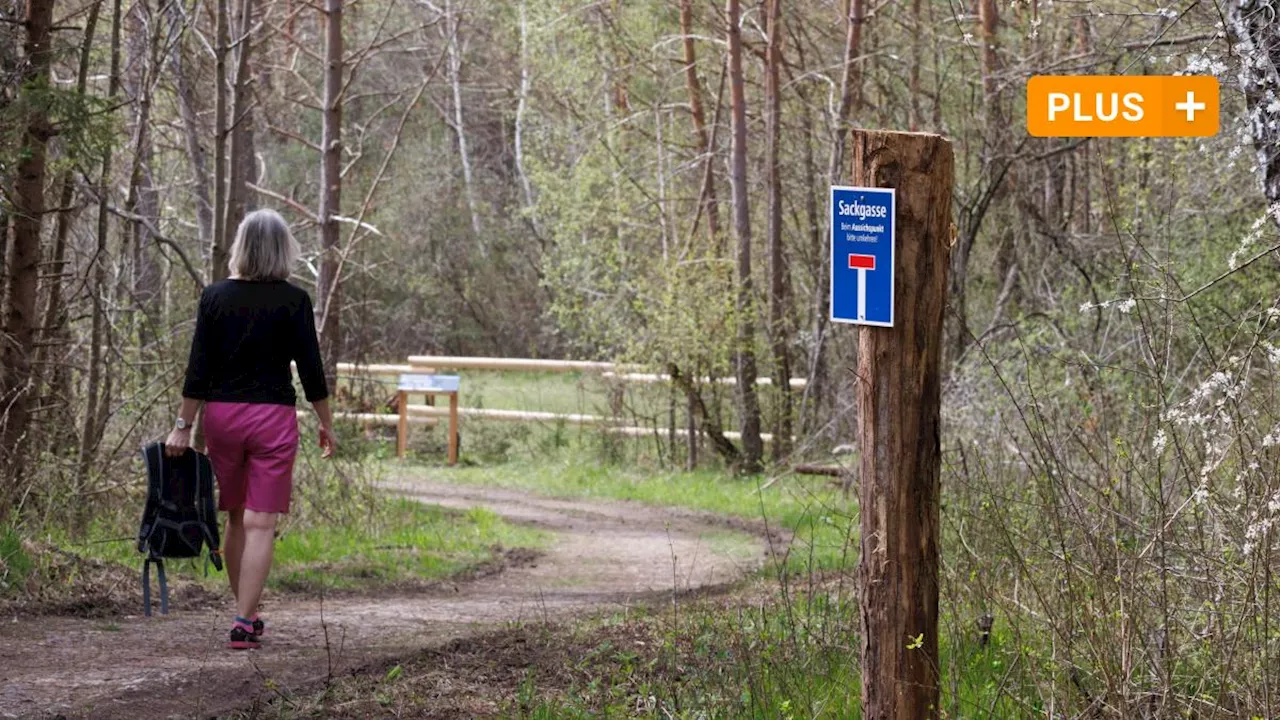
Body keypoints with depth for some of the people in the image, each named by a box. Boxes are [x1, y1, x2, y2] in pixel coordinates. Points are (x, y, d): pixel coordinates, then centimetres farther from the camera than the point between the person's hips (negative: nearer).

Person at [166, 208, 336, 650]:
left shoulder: (215, 297, 0)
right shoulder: (293, 301, -6)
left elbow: (198, 368, -1)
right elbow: (310, 369, -4)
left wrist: (183, 426, 3)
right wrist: (326, 425, 7)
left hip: (221, 415, 3)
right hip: (273, 416, -3)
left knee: (236, 519, 16)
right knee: (261, 523, -2)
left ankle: (249, 614, 24)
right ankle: (244, 622, -10)